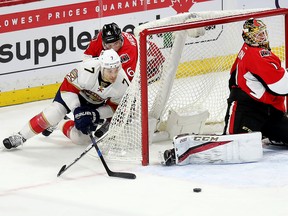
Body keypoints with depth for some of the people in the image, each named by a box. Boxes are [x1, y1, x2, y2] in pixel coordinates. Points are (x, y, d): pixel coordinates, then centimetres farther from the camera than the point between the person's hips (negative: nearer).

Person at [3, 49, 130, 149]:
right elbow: (68, 87, -27)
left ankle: (61, 125, 25)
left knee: (80, 138, -6)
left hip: (96, 105, 3)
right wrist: (77, 110, -34)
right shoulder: (88, 70, -40)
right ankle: (21, 137, -7)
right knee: (54, 112, -22)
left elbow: (115, 107, -13)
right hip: (76, 91, -3)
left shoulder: (123, 83, -29)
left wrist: (96, 115, -27)